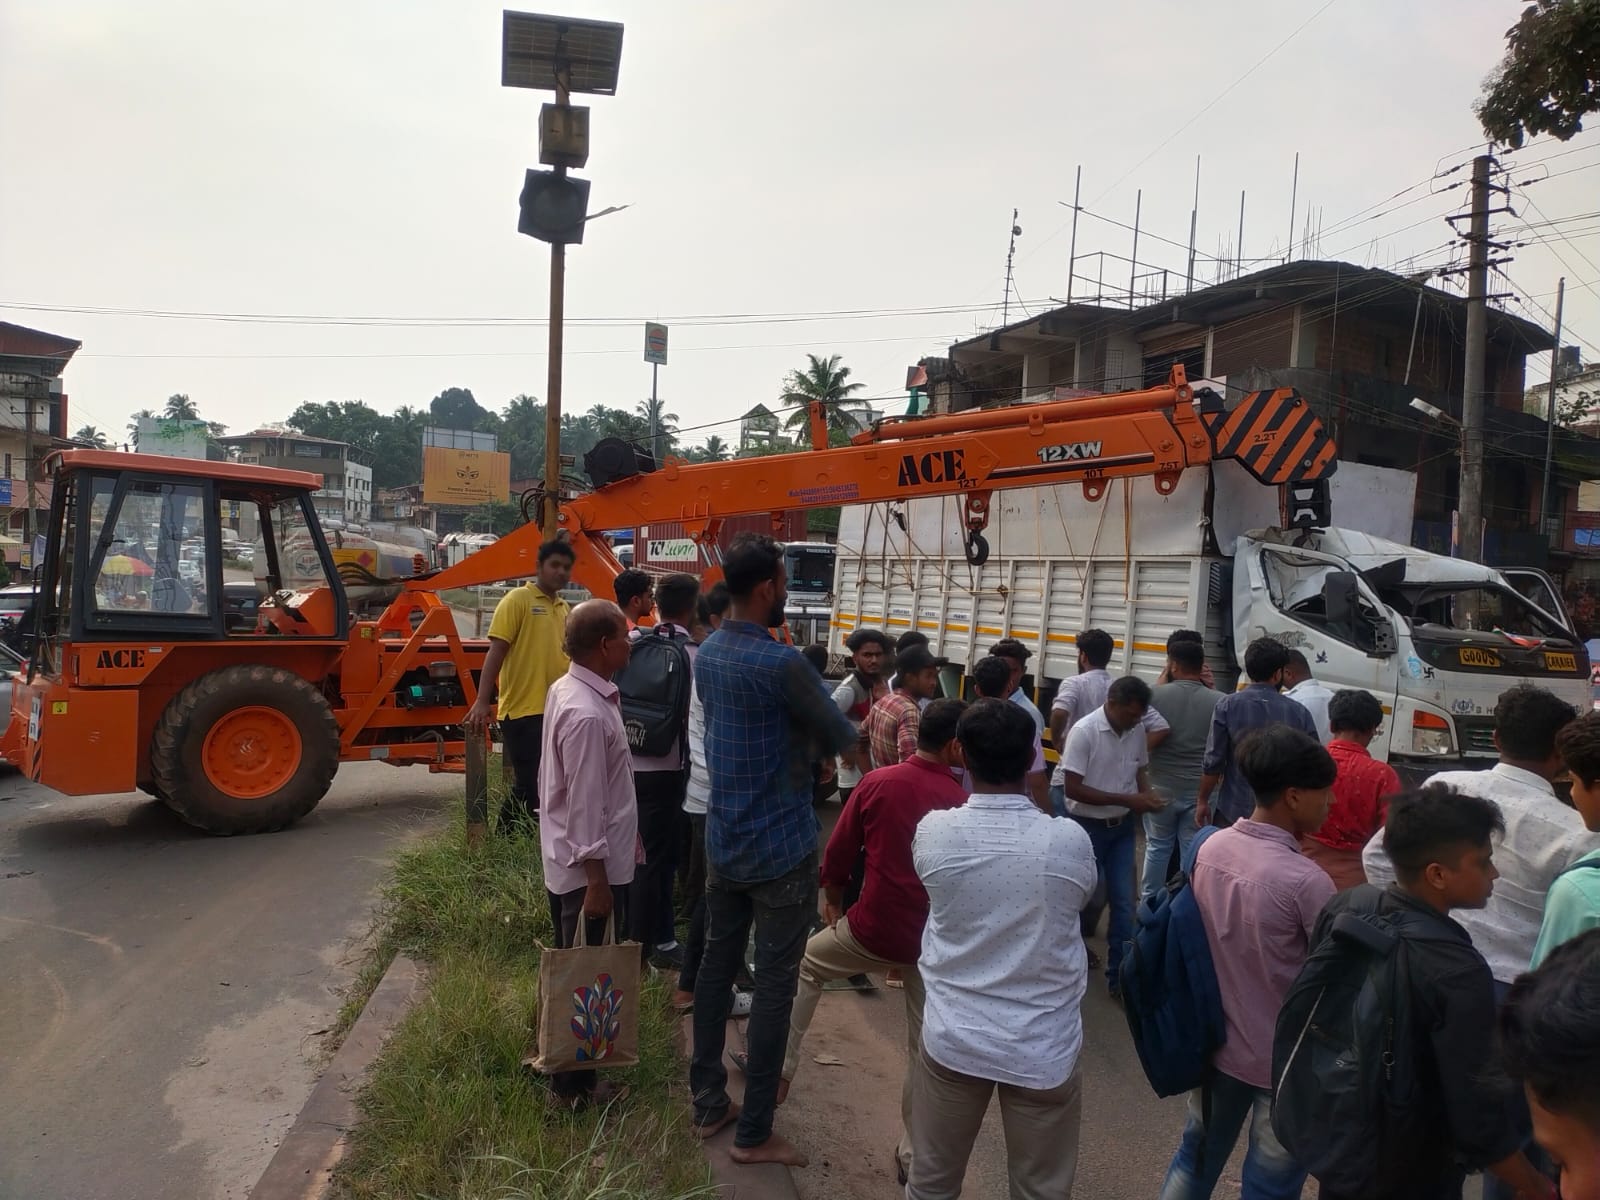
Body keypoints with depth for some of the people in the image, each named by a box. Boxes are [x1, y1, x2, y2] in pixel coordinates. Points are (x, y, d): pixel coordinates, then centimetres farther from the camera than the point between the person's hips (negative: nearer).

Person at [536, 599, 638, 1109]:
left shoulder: (568, 689, 4)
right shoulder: (587, 714, -27)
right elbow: (585, 803, -25)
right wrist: (596, 879, -21)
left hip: (573, 858, 10)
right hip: (590, 864, -10)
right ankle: (574, 1084, 20)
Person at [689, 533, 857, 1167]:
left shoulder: (706, 654, 3)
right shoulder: (781, 662, -22)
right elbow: (842, 739, -10)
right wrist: (819, 736, 10)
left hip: (722, 839, 8)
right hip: (780, 846, -8)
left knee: (716, 965, 17)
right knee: (774, 984, 4)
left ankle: (708, 1101, 30)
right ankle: (754, 1132, 15)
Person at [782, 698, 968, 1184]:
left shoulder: (877, 782, -9)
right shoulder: (963, 804, -9)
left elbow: (838, 853, -1)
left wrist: (832, 901, 17)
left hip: (873, 928, 0)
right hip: (932, 940, 1)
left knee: (807, 964, 27)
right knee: (925, 1045, 16)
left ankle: (780, 1069, 30)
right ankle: (914, 1151, 25)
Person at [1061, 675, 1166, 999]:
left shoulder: (1137, 730, -3)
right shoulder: (1084, 731, -21)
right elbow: (1073, 788, -22)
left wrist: (1147, 795, -9)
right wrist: (1126, 799, -24)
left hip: (1122, 827, 5)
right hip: (1088, 827, -5)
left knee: (1123, 902, 7)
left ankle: (1119, 974, 17)